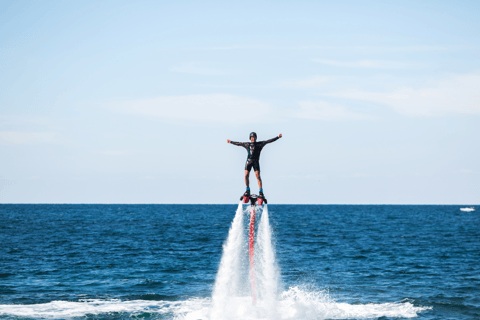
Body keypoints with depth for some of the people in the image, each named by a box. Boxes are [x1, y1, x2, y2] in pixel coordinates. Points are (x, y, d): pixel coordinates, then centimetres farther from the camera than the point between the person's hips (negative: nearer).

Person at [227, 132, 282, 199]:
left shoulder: (259, 144, 8)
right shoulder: (247, 144, 15)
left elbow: (269, 141, 4)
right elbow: (238, 143, 28)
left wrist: (278, 137, -1)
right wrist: (231, 142, 37)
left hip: (256, 162, -3)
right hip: (248, 161, 3)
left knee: (258, 176, -10)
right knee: (246, 175, -5)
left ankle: (261, 192, -9)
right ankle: (247, 191, 8)